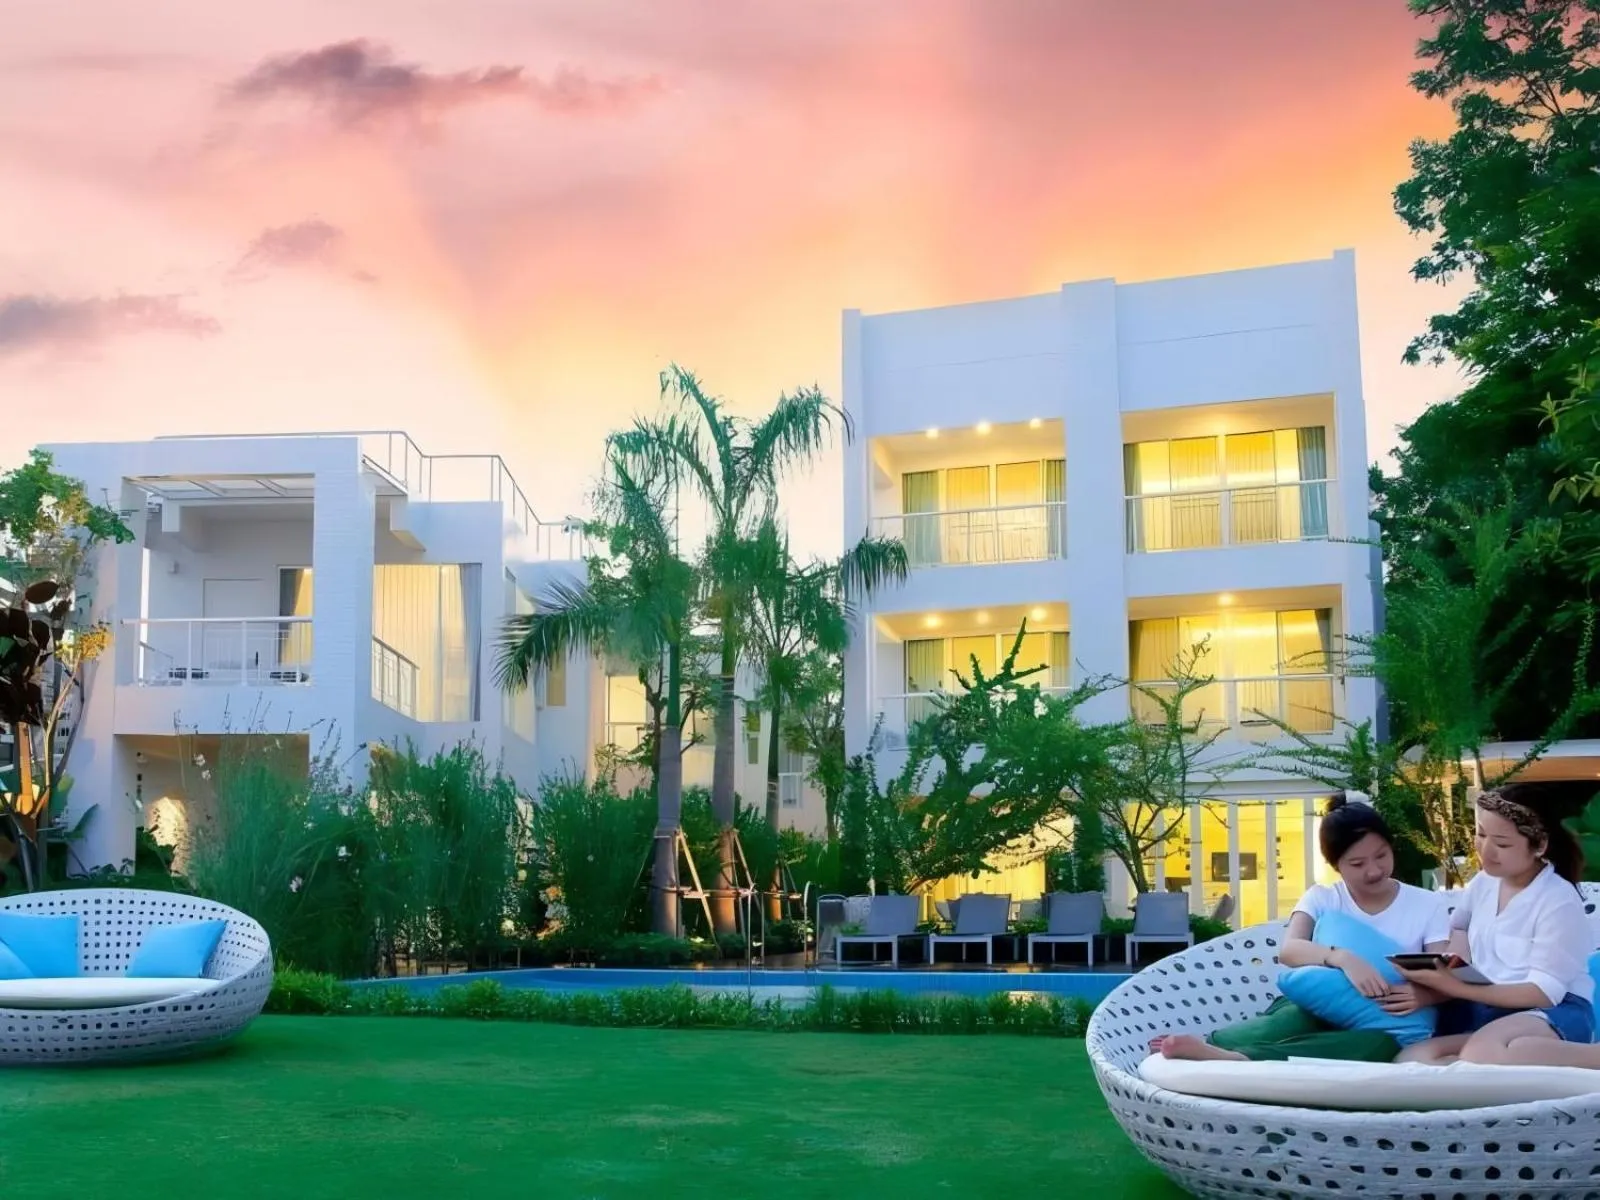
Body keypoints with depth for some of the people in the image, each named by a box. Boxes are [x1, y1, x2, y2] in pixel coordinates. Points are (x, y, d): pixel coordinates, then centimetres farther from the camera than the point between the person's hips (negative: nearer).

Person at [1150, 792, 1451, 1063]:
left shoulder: (1428, 905, 5)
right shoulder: (1321, 898, 4)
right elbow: (1288, 950, -15)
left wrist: (1422, 994, -29)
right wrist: (1342, 958, -35)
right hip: (1317, 1013, 0)